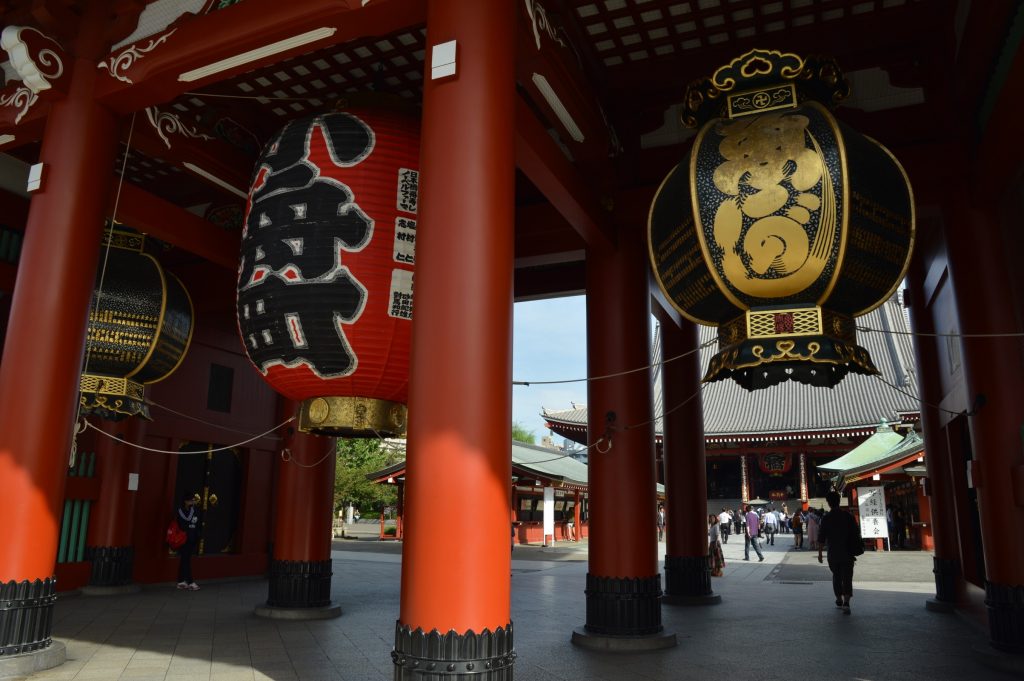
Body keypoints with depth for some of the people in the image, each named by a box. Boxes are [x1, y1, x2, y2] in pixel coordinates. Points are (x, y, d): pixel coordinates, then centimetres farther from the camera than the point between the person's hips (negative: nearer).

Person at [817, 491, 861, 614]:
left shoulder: (826, 518, -7)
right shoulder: (848, 516, -3)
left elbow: (821, 538, -7)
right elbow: (856, 534, 1)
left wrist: (820, 553, 2)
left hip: (833, 553, 0)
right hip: (847, 553, 0)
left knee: (836, 576, 18)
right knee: (847, 577, -1)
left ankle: (839, 600, 28)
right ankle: (846, 602, -16)